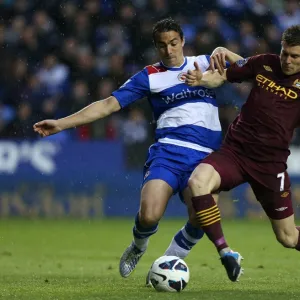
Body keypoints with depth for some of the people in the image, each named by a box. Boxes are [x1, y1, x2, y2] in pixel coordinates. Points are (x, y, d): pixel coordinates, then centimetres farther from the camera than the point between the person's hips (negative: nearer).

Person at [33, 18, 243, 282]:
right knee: (149, 216, -23)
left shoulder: (205, 63, 16)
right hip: (167, 151, -1)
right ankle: (138, 246, 16)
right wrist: (62, 123, 1)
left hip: (204, 156, 1)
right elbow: (109, 105, 7)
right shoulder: (150, 77, 10)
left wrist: (223, 52, -9)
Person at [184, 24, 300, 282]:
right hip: (234, 151, 2)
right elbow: (223, 76, 8)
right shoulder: (263, 64, 2)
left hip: (271, 164, -2)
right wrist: (202, 79, -11)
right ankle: (225, 252, -21)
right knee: (197, 182, -29)